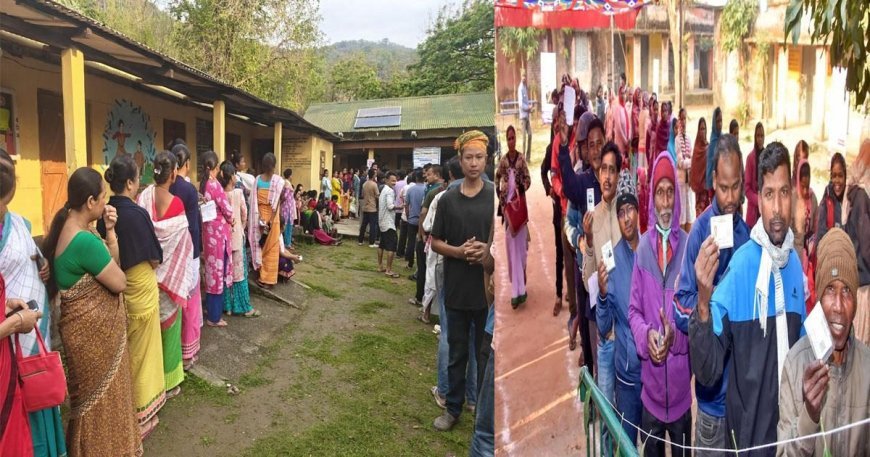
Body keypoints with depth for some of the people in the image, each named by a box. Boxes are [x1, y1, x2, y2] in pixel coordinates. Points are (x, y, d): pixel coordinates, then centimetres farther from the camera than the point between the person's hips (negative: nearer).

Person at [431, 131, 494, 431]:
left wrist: (490, 251, -18)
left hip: (487, 288, -1)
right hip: (456, 289, 2)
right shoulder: (448, 199, 3)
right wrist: (458, 251, -13)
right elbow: (435, 242, 6)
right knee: (457, 353, 14)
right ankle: (453, 408, 28)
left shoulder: (496, 196, -2)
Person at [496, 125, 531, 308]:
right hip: (507, 204, 1)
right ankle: (516, 290, 4)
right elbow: (496, 181, 10)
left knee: (521, 243, 1)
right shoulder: (502, 161, 5)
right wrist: (501, 199, 0)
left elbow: (528, 180, 3)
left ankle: (520, 288, 9)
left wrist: (522, 188, -16)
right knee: (511, 245, 0)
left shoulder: (521, 159, 2)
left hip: (520, 203, -1)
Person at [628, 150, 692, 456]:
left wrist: (675, 336, -20)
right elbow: (633, 309, 2)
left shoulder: (688, 246, -6)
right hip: (649, 377, 1)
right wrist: (646, 336, -16)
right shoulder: (643, 247, -1)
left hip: (681, 376, -1)